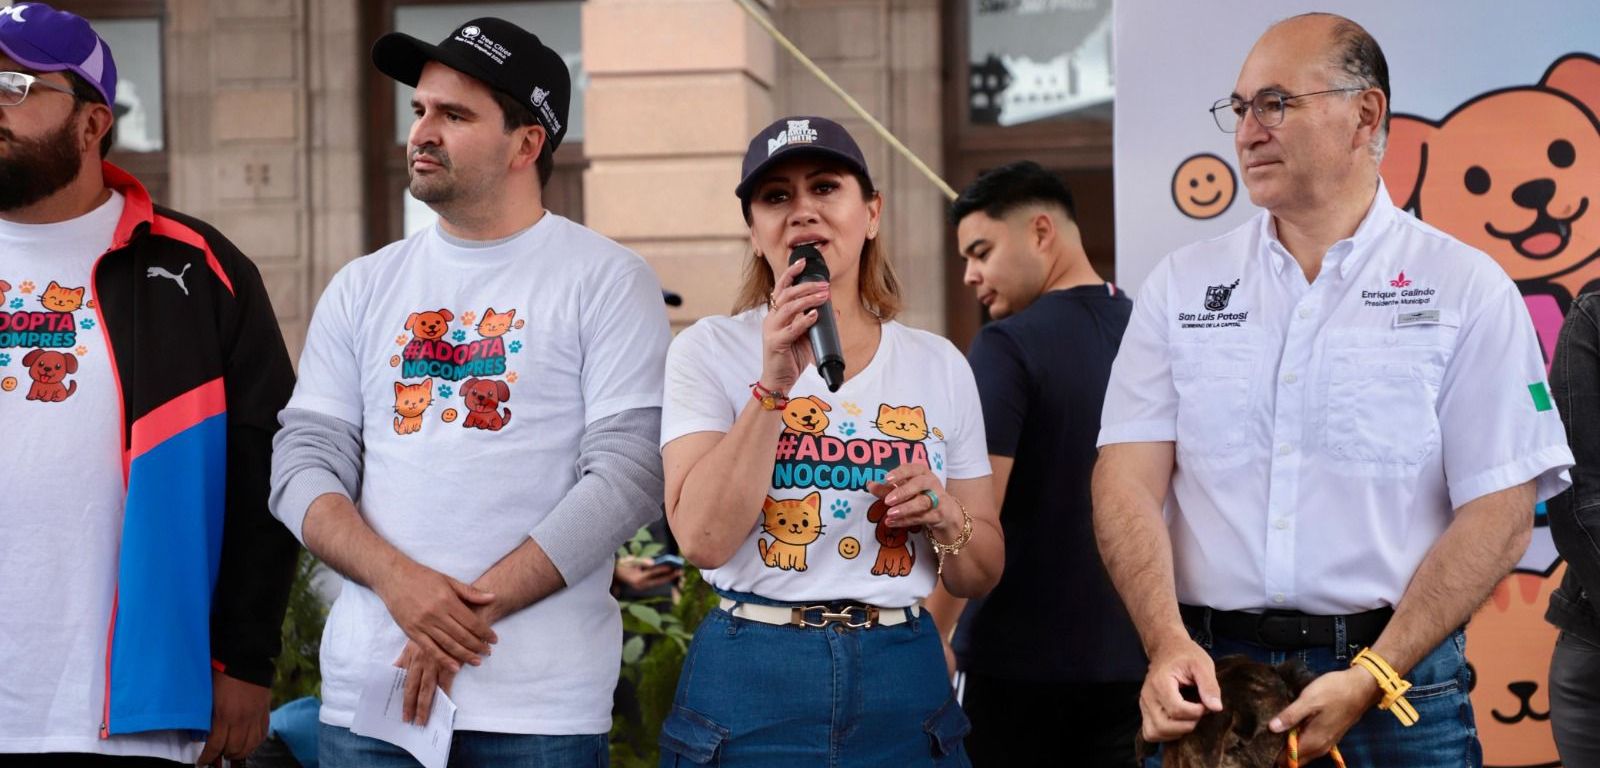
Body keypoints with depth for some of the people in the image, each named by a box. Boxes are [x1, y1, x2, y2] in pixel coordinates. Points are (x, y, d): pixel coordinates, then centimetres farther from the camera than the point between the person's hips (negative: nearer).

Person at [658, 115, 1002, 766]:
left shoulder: (940, 365, 7)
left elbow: (981, 574, 13)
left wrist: (942, 516, -7)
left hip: (903, 684, 3)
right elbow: (703, 538, -15)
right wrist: (773, 384, -20)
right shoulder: (709, 350, -1)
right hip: (751, 685, -3)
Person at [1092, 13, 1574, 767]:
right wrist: (1168, 643, -17)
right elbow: (1129, 482, 0)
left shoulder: (1466, 288, 0)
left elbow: (1499, 513, -5)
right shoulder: (1182, 286, 7)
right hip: (1210, 680, 2)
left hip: (1397, 686, -2)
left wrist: (1372, 678, -15)